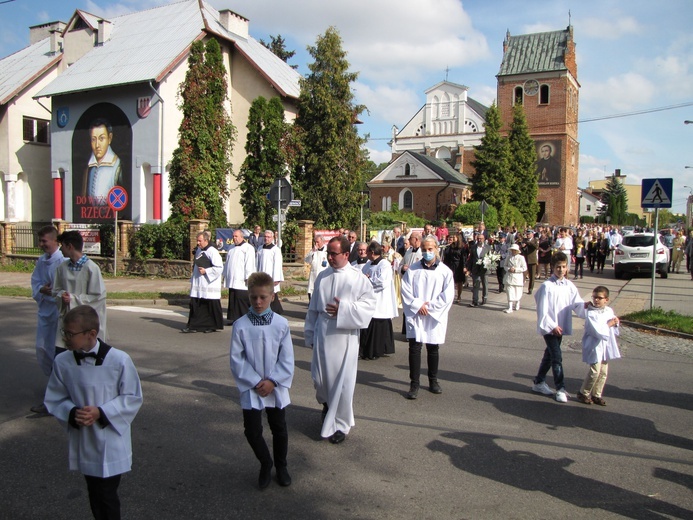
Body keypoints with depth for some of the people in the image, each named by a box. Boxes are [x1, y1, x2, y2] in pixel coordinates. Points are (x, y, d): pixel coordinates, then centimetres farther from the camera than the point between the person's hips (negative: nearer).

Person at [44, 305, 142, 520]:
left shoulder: (119, 360, -19)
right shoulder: (62, 362, -9)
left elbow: (133, 398, -9)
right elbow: (54, 399, 3)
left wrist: (101, 413, -20)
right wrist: (72, 413, -17)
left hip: (111, 444, -3)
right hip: (83, 442, 4)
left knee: (107, 496, 4)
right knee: (94, 494, 19)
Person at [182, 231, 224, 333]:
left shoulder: (212, 252, -13)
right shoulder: (198, 250, 12)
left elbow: (219, 267, -19)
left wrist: (206, 271, -18)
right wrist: (192, 279, 17)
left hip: (209, 285, -7)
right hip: (198, 284, 7)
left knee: (212, 306, 3)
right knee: (195, 306, 4)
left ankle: (213, 326, 15)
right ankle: (193, 326, 8)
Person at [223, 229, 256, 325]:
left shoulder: (248, 248, -7)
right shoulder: (232, 248, 18)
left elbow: (249, 264, -13)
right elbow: (228, 262, 22)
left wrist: (248, 278, -17)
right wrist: (225, 274, 17)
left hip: (241, 281, -7)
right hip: (232, 280, 7)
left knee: (242, 300, -7)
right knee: (233, 300, 8)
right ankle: (234, 318, 14)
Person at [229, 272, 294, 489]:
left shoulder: (281, 324, -8)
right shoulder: (240, 325, -10)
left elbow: (287, 359, -5)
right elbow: (236, 359, -8)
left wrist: (272, 381, -12)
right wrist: (255, 382, -13)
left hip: (276, 387, 1)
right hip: (251, 388, 0)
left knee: (279, 429, 14)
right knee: (252, 431, 3)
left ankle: (281, 466, 36)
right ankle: (265, 464, 30)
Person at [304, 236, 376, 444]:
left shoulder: (358, 278, -6)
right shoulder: (322, 277, 6)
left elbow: (369, 305, -8)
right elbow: (313, 308, 12)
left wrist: (343, 309, -17)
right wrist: (310, 333, 12)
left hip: (345, 336, -3)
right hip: (322, 334, 4)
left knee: (342, 382, 1)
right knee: (320, 378, 10)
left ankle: (340, 424, 19)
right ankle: (327, 404, 43)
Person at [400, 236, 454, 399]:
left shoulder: (445, 271, 1)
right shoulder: (412, 270, 2)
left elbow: (448, 296, -5)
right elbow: (405, 291, -2)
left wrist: (429, 306, -10)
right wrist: (418, 305, -13)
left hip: (435, 317, 1)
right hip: (415, 316, 0)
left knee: (433, 349, 12)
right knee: (414, 348, -5)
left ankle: (433, 381, 28)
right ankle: (414, 384, 2)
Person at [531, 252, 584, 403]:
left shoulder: (569, 285, 3)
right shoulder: (547, 286, -14)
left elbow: (577, 304, -1)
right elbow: (542, 310, -13)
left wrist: (586, 305, -22)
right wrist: (552, 326, -15)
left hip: (560, 327, 6)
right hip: (549, 327, -6)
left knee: (549, 354, 16)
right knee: (557, 357, -8)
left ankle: (539, 382, 31)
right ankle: (560, 389, 0)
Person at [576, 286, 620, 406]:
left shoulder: (609, 311, 6)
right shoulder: (590, 313, -15)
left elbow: (614, 330, 15)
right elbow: (597, 331, -23)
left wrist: (615, 323, -6)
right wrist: (609, 325, -11)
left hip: (605, 346, 7)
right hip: (594, 346, -7)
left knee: (603, 372, 10)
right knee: (595, 371, -8)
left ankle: (596, 394, 22)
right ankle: (583, 393, 9)